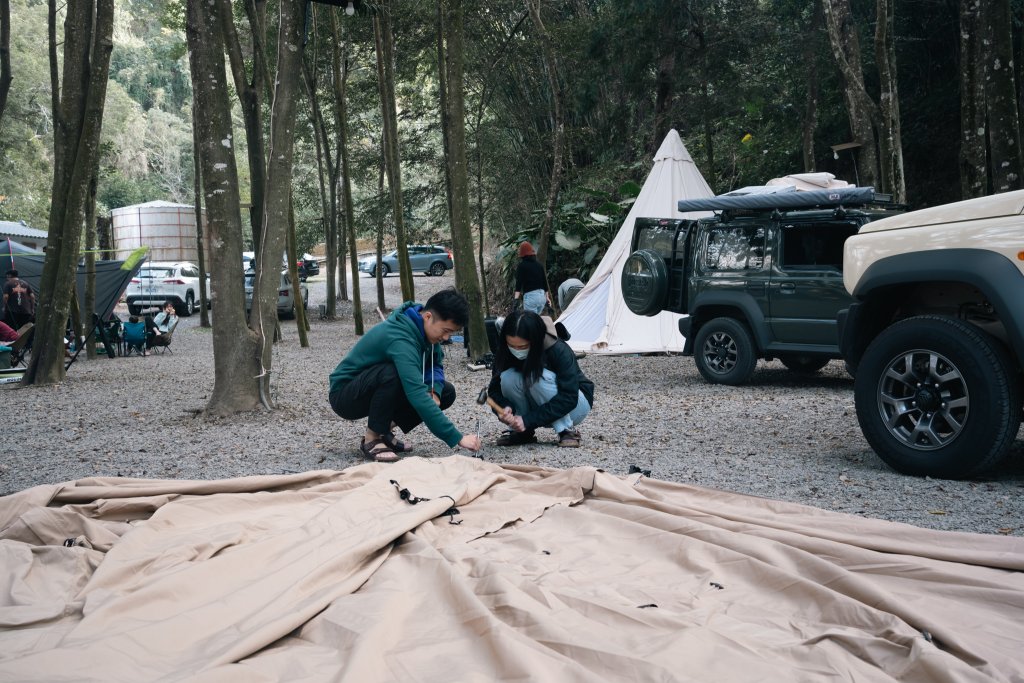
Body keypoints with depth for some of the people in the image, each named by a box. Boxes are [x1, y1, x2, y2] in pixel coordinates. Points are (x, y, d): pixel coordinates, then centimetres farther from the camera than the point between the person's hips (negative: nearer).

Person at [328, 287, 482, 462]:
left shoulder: (425, 328, -8)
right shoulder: (400, 338, -34)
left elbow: (436, 364, 6)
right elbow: (418, 396, -42)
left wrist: (435, 391, -18)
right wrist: (457, 438, -43)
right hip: (344, 395, -8)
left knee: (446, 392, -4)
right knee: (392, 373, -38)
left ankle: (383, 428, 6)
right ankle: (372, 439, -16)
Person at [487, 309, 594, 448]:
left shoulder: (560, 351, -29)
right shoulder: (506, 353, -16)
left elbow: (568, 398, -32)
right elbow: (495, 388, -12)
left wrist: (528, 420, -35)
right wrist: (504, 407, -35)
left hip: (576, 403, -4)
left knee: (539, 377, -33)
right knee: (508, 378, -25)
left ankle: (567, 431, -18)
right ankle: (521, 431, -8)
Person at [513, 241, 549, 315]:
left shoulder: (522, 265, -4)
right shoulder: (539, 265, 13)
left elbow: (519, 283, -13)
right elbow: (545, 282, 18)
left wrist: (516, 299, -18)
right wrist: (547, 297, 26)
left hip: (530, 296, -6)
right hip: (542, 296, 6)